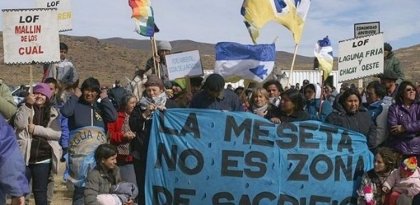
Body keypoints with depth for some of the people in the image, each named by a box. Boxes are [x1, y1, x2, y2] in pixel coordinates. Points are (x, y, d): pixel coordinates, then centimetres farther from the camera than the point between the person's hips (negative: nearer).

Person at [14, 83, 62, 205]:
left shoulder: (53, 112, 6)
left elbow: (57, 133, -6)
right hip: (24, 156, 0)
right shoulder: (26, 108, 5)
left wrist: (36, 129, -12)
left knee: (40, 191, 8)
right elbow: (19, 124, -14)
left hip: (43, 158, 0)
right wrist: (28, 104, -18)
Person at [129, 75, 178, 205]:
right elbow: (132, 126, 1)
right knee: (143, 185, 3)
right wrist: (145, 114, -10)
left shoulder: (171, 105, 6)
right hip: (143, 152, 1)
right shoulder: (140, 106, 9)